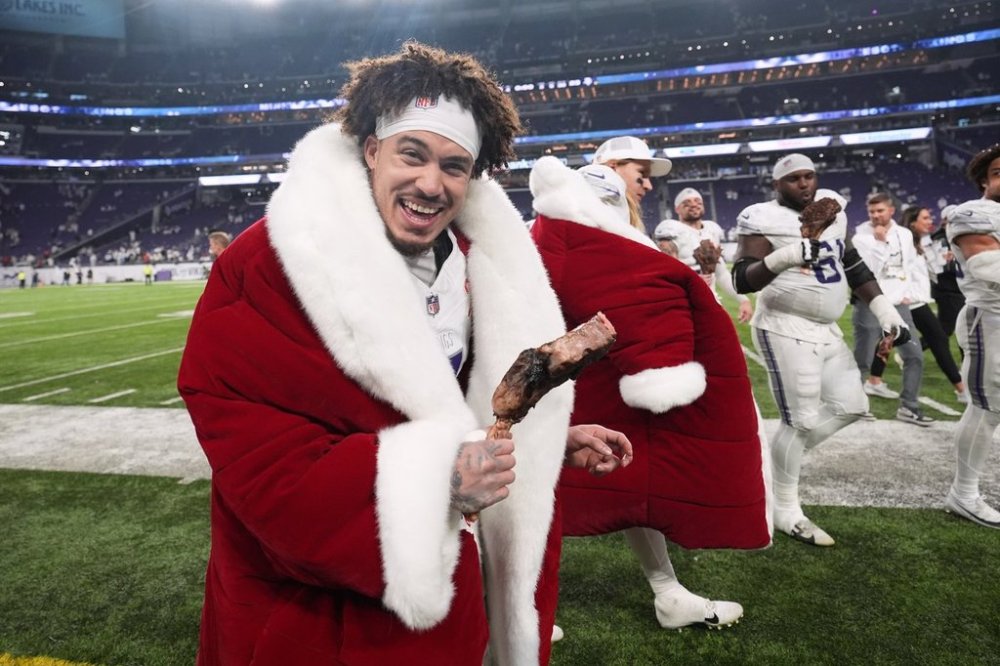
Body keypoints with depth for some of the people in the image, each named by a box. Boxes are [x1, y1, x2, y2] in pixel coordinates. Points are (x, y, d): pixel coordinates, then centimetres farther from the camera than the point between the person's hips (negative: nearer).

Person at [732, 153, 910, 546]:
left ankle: (776, 461, 21)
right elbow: (742, 281, -23)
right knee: (801, 420, -6)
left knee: (850, 406, 11)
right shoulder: (766, 220, -14)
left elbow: (850, 263, 17)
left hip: (826, 330, 9)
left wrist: (883, 309, 10)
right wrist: (783, 258, -40)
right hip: (786, 331, -8)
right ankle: (786, 512, 10)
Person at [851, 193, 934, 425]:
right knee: (862, 361, -1)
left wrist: (910, 293, 7)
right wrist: (880, 242, -18)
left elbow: (911, 264, 18)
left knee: (915, 354, 3)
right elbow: (866, 272, -18)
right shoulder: (861, 238, -7)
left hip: (898, 305, 5)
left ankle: (908, 407, 13)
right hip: (870, 306, -5)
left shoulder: (905, 234, 9)